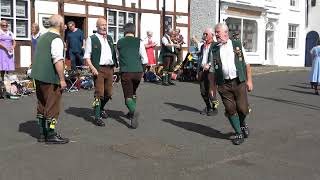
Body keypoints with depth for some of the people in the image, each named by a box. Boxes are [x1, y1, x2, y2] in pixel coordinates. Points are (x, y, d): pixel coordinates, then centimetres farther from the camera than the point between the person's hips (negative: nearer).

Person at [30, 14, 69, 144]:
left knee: (42, 106, 14)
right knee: (52, 107, 0)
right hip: (50, 78, -9)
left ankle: (43, 134, 22)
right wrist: (62, 79, -18)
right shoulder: (57, 39, -12)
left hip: (38, 76, 9)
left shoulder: (42, 37, 16)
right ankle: (51, 136, 6)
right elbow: (58, 60, -21)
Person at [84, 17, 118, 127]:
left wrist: (116, 65, 11)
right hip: (98, 69, -5)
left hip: (110, 68, 6)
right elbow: (87, 56, -4)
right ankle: (97, 117, 0)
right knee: (99, 93, -8)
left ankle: (101, 108, 37)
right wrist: (92, 68, -16)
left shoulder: (109, 39, 18)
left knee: (108, 93, 11)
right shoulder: (91, 39, 0)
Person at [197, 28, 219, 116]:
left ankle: (214, 108, 11)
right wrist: (198, 72, 19)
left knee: (211, 91, -6)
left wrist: (209, 64, -25)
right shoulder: (202, 46, 19)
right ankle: (208, 107, 24)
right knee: (203, 91, 9)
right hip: (202, 70, 7)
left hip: (211, 70, -7)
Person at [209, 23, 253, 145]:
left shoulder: (237, 45, 7)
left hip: (239, 81, 0)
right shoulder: (213, 49, 7)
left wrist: (249, 80, 2)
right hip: (223, 84, 1)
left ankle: (242, 124, 31)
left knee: (242, 108, -2)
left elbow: (246, 64, 9)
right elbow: (212, 70, 9)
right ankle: (239, 134, 16)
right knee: (230, 109, -1)